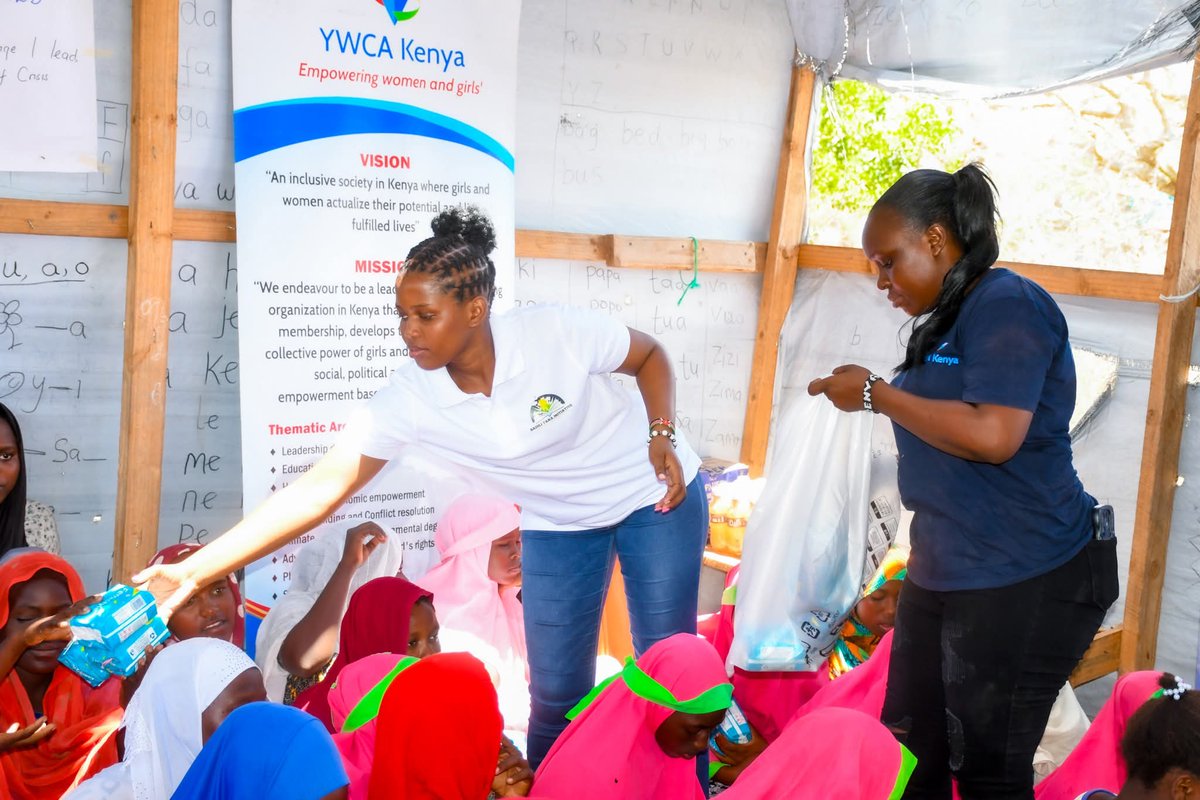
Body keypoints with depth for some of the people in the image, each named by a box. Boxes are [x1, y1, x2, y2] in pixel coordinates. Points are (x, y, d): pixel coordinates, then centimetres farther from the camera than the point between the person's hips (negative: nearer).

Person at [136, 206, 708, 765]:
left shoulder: (557, 332, -27)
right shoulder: (409, 399, -21)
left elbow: (650, 356, -7)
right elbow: (322, 486, -26)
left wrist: (661, 436, -22)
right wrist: (194, 572, -31)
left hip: (654, 493, -2)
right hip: (557, 525, 2)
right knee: (556, 693, 1)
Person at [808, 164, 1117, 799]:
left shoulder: (1007, 306, -14)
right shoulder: (949, 320, 14)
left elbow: (993, 435, -27)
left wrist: (877, 394, -18)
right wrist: (870, 393, 9)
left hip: (1025, 580, -10)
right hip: (944, 573, 10)